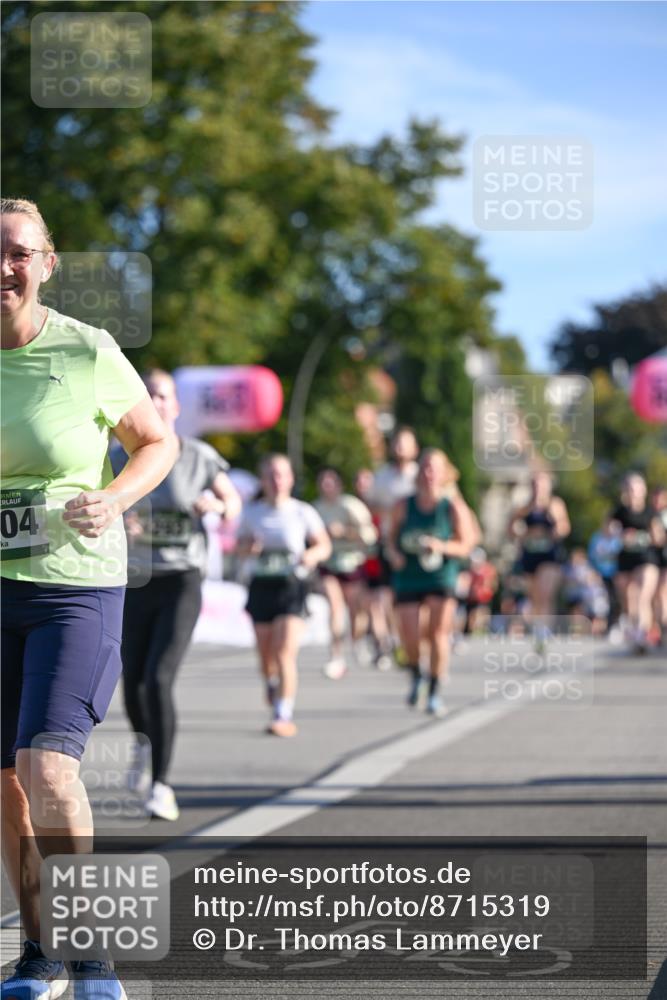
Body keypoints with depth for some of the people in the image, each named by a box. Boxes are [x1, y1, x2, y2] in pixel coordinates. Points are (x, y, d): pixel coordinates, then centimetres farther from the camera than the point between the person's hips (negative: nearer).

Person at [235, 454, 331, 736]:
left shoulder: (303, 512, 1)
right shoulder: (252, 512, 6)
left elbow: (324, 545, 8)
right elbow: (239, 547, 15)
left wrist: (313, 554, -14)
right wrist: (248, 547, -9)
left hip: (291, 586, -3)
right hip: (261, 585, 3)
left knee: (285, 652, -15)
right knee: (266, 653, 11)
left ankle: (284, 716, -16)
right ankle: (271, 683, 46)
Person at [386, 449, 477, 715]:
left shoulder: (454, 507, -4)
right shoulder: (404, 506, 2)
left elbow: (466, 545, -3)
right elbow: (391, 539, 10)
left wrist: (442, 546, -21)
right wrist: (394, 554, -11)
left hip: (442, 579, -1)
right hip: (408, 578, 1)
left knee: (438, 634, -7)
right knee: (410, 637, -6)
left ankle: (435, 693, 9)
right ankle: (415, 676, 27)